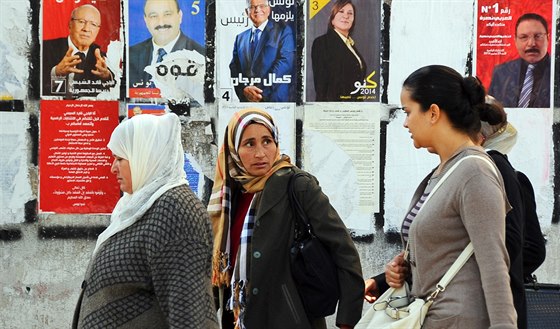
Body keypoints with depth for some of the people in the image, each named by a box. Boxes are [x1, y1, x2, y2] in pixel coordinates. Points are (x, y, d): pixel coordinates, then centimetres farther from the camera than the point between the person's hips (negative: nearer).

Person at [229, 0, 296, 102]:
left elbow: (284, 63, -10)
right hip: (247, 99, 4)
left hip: (276, 98, -3)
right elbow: (234, 68, 9)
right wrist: (244, 89, -11)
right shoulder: (240, 38, 16)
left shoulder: (283, 31, 1)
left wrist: (261, 91, -16)